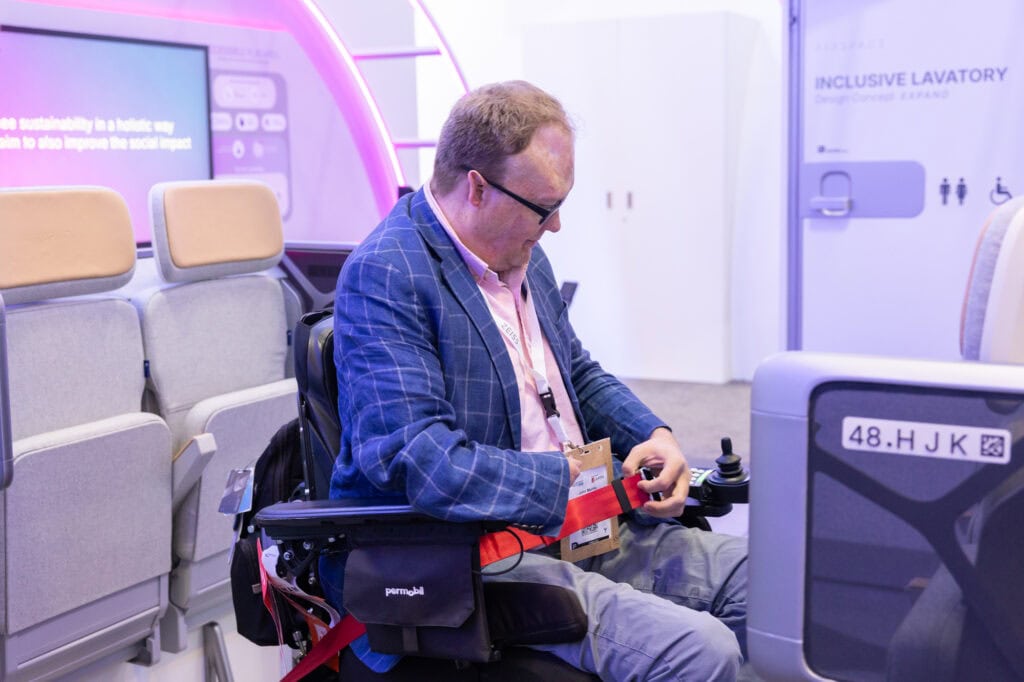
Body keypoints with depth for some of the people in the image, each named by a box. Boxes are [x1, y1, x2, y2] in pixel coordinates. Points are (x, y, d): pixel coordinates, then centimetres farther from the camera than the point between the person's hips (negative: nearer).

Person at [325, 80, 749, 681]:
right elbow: (414, 458, -27)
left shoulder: (522, 254, 13)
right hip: (474, 559, -9)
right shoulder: (384, 275, -16)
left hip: (580, 524, 9)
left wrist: (654, 435, 5)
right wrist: (570, 478, -22)